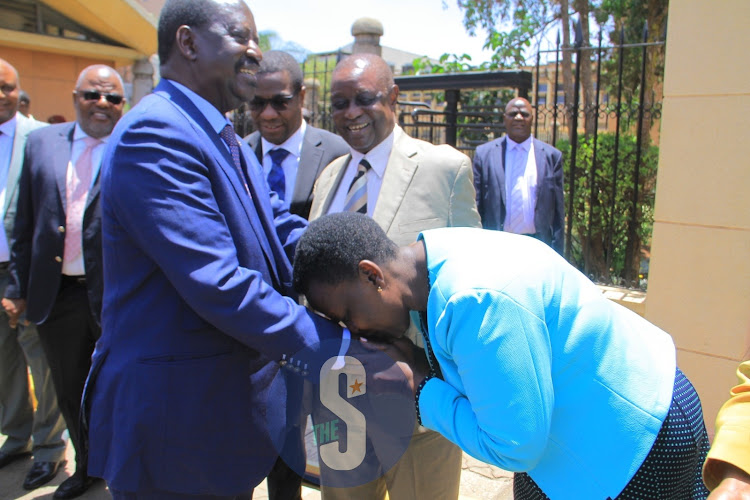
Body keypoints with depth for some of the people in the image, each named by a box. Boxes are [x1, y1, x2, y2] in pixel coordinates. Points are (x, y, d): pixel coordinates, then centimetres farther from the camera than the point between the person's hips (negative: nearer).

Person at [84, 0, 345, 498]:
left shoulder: (229, 143, 12)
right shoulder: (155, 132, -21)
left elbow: (284, 233, 4)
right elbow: (218, 285, -28)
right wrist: (342, 346, -24)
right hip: (177, 417, -9)